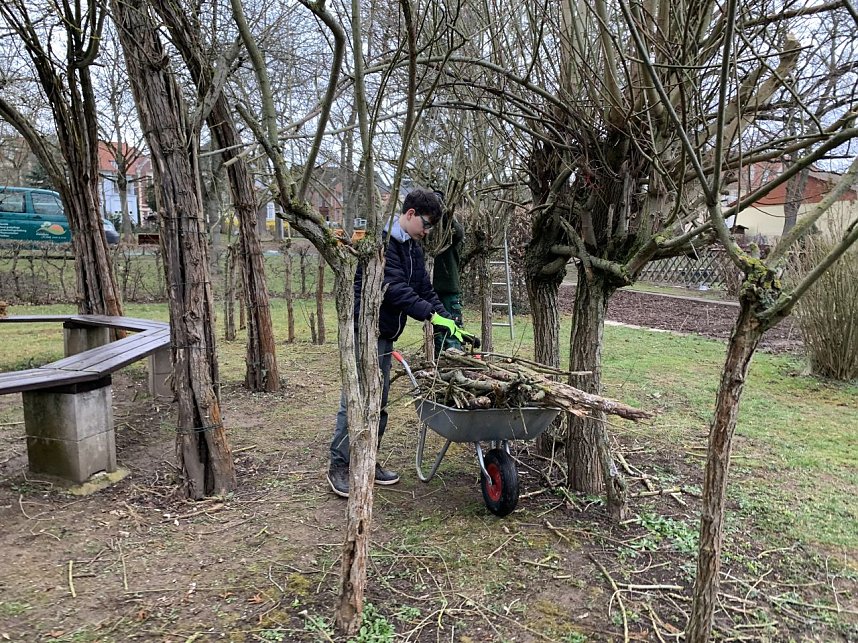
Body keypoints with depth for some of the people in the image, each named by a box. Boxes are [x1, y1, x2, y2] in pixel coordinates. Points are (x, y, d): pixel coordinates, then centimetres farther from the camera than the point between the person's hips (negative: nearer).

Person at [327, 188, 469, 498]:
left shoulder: (412, 248, 13)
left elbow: (425, 289, 11)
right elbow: (393, 287, -24)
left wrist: (450, 323, 1)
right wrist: (429, 314, -27)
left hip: (386, 335, 9)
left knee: (379, 401, 12)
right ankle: (339, 466, 7)